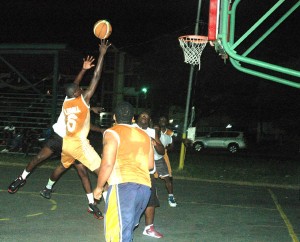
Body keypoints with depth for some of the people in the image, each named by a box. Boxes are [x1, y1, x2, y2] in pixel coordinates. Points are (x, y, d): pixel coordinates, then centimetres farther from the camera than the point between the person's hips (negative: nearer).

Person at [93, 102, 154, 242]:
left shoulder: (112, 133, 2)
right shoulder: (144, 135, 20)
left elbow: (108, 164, -8)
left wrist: (99, 187, 4)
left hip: (123, 186, -7)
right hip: (144, 188, 7)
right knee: (126, 230, 22)